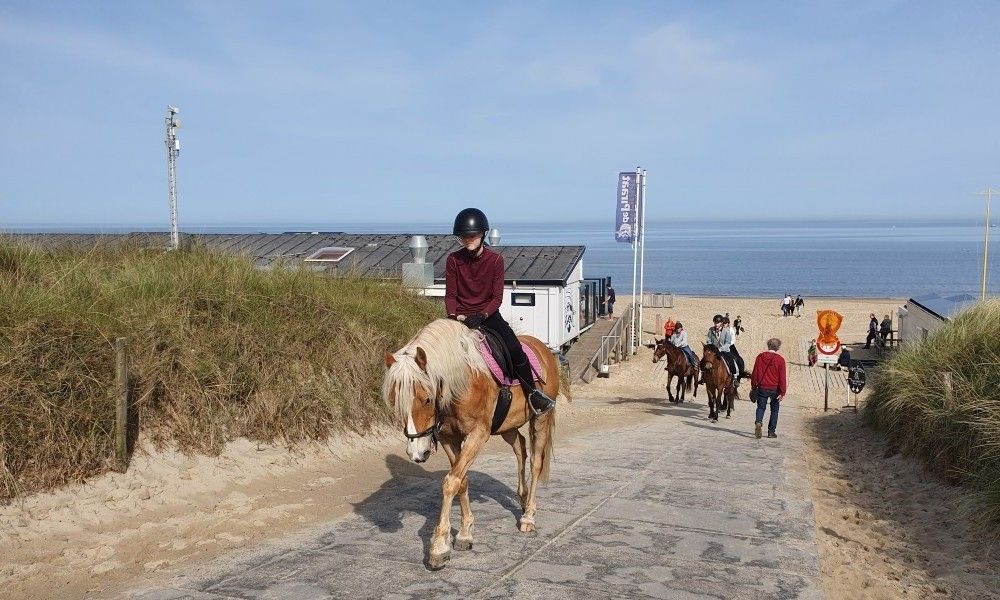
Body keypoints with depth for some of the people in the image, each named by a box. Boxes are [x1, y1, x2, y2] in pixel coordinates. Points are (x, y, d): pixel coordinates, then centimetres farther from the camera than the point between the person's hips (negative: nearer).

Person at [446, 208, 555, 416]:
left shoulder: (495, 260, -5)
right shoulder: (453, 260, -1)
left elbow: (497, 297, -7)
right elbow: (450, 295, 1)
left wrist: (481, 316, -23)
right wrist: (454, 316, -17)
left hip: (488, 314, -1)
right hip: (461, 317, 1)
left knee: (515, 349, -20)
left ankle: (532, 393, -2)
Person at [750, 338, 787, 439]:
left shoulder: (760, 357, -1)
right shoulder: (780, 360, -8)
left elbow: (755, 373, 3)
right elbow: (782, 377, -9)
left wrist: (753, 387, 12)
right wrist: (782, 392, -6)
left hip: (762, 388, 1)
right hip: (775, 389, -1)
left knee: (761, 407, 10)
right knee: (774, 409, 13)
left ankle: (758, 422, -20)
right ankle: (771, 431, 14)